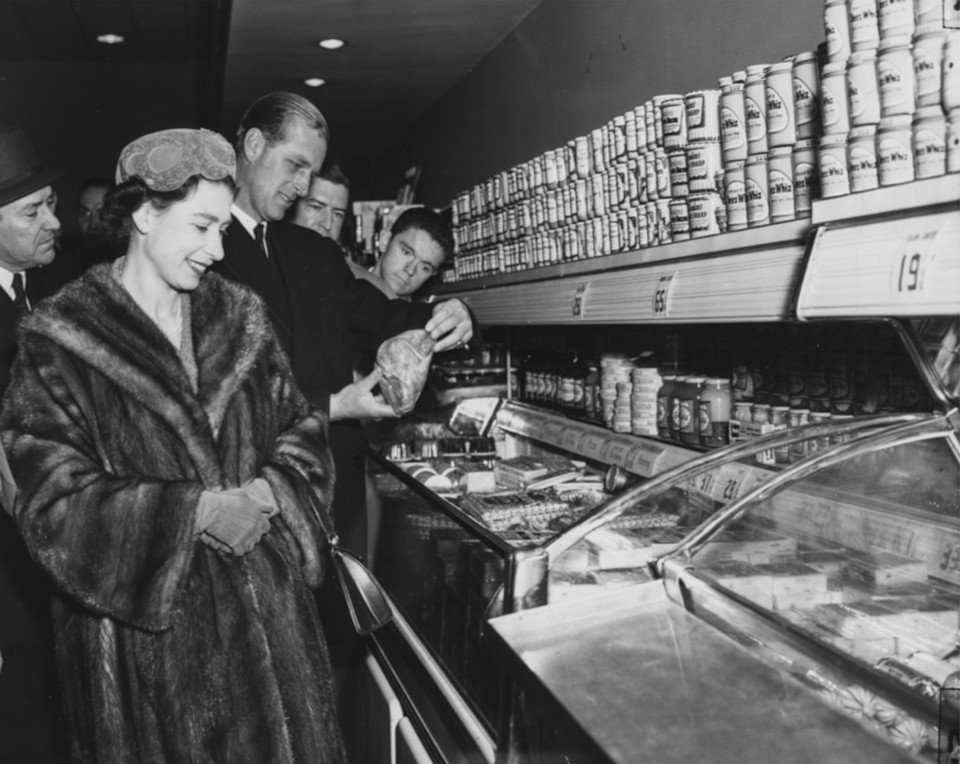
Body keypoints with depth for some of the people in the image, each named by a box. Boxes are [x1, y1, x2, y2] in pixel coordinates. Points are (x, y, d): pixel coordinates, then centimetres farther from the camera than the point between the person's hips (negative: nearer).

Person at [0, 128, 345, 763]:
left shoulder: (240, 318, 6)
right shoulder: (59, 341, -8)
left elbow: (300, 427, 8)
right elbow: (56, 499, -12)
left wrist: (266, 492, -12)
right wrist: (197, 512, -19)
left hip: (265, 607, 4)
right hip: (140, 622, -4)